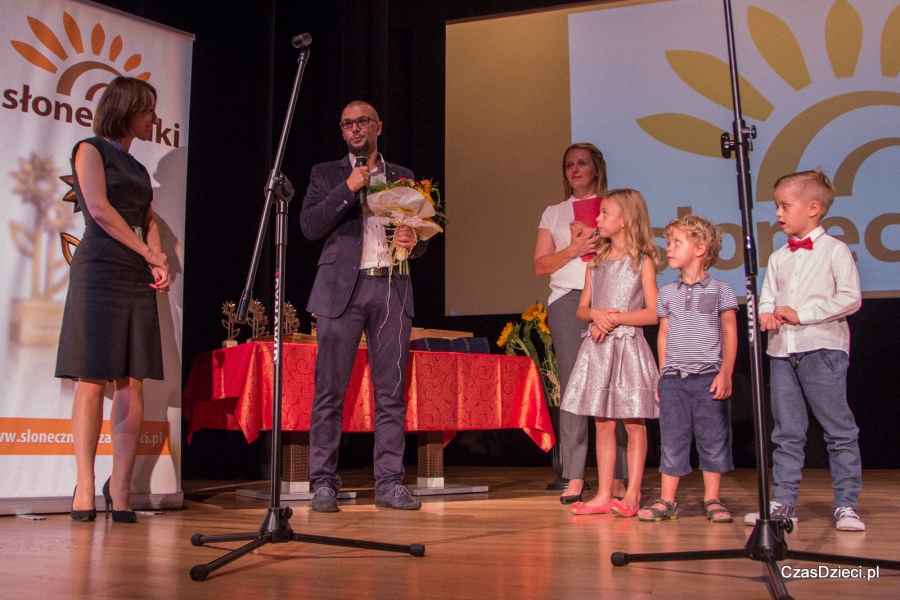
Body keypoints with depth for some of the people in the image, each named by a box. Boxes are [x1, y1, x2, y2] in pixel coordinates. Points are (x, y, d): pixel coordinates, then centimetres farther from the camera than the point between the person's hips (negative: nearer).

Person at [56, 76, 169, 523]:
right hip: (99, 271, -6)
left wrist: (159, 263, -2)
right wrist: (148, 253, -7)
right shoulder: (90, 149, 4)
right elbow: (99, 209, -8)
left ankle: (120, 487, 0)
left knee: (132, 382, -2)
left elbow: (149, 222, 17)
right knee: (92, 381, -7)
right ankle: (85, 486, -2)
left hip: (138, 278, 6)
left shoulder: (137, 167, 23)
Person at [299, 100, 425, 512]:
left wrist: (413, 242, -2)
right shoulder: (326, 174, 13)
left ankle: (390, 483, 6)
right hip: (342, 288, -2)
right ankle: (324, 484, 3)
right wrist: (349, 188, -8)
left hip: (392, 289, 2)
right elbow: (309, 226, -1)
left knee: (391, 391, 1)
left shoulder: (402, 177, 19)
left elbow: (415, 235, 22)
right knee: (330, 391, -4)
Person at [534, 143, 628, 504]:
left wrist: (599, 242, -6)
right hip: (567, 299, 2)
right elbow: (540, 265, 11)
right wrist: (573, 249, -4)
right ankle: (574, 477, -3)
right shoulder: (553, 214, 20)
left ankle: (618, 478, -4)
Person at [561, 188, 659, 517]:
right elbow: (581, 309, 14)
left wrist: (616, 318, -13)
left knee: (634, 423, 0)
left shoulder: (642, 262, -2)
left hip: (628, 346, -5)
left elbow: (653, 313, -8)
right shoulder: (596, 263, 13)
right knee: (602, 424, 7)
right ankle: (604, 495, 12)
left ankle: (632, 494, 7)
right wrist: (596, 314, -7)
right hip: (597, 348, 5)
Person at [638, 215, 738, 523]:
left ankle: (712, 499, 12)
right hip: (674, 378, 2)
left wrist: (725, 373, -7)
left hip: (709, 377, -2)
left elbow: (729, 334, 1)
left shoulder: (720, 290, 2)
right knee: (672, 439, 3)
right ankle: (667, 500, 8)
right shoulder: (667, 293, 11)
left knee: (713, 438, 2)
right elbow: (663, 335, 13)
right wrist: (663, 374, 8)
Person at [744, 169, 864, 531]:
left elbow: (850, 298, -10)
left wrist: (802, 314, -13)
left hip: (823, 349, -5)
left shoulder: (835, 250, 0)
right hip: (781, 351, 5)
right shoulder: (777, 258, 16)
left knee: (839, 430, -2)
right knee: (787, 432, 8)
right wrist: (767, 315, -9)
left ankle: (846, 505, 6)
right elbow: (766, 300, 15)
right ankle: (782, 503, 12)